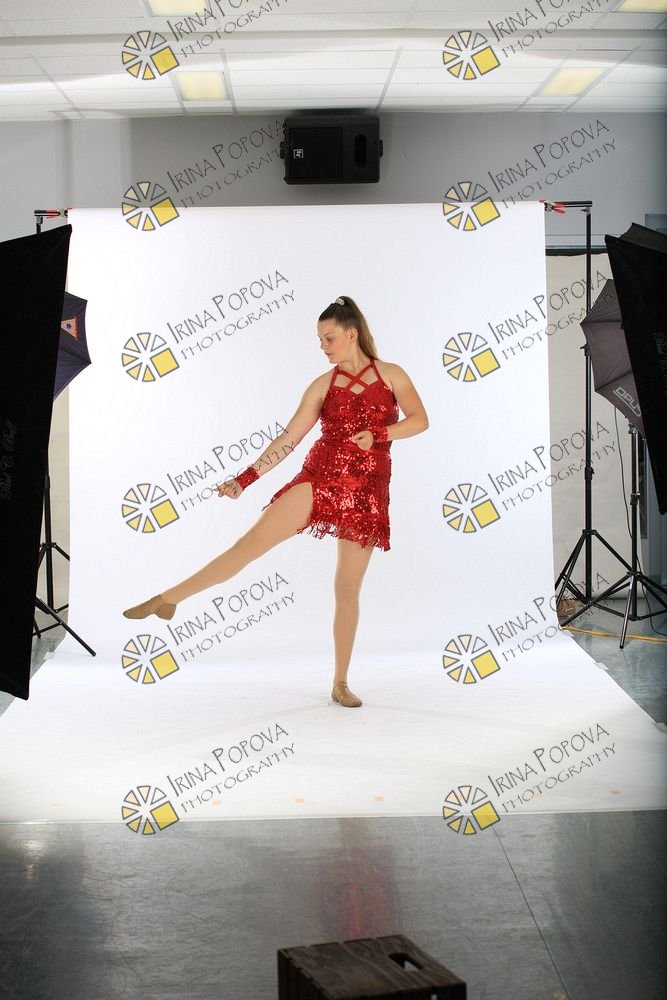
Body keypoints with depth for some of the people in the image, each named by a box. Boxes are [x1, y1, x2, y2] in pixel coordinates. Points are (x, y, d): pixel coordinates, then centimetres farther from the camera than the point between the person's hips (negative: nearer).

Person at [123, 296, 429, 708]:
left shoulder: (391, 375, 4)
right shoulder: (323, 385, 7)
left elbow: (420, 420, 4)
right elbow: (288, 438, 3)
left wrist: (378, 434, -12)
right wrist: (244, 478, -5)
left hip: (367, 492, -1)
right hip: (320, 477, 1)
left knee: (348, 589, 2)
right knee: (253, 540, -14)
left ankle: (341, 684, 13)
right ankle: (168, 599, -8)